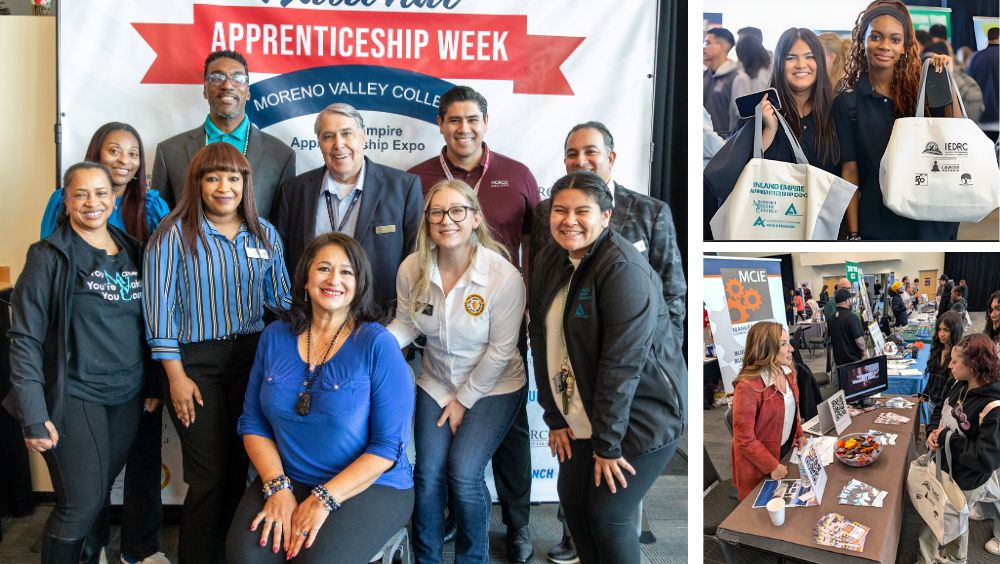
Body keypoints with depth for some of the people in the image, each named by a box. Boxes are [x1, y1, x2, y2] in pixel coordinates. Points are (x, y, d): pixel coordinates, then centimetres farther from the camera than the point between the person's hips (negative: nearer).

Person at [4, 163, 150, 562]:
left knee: (100, 490, 13)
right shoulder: (50, 256, -7)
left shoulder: (133, 251, 8)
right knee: (81, 503, -4)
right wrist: (33, 416, -16)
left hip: (127, 396, 5)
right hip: (75, 398, -5)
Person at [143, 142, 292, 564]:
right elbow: (160, 307, -7)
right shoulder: (174, 234, -6)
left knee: (238, 467, 12)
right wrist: (176, 376, -10)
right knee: (209, 476, 1)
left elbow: (281, 300, 11)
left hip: (251, 360, 4)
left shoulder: (264, 234, 7)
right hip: (195, 363, -4)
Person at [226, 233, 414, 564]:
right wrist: (278, 487, -9)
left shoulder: (378, 345, -10)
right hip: (288, 481, 3)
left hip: (369, 486, -3)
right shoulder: (275, 337, 4)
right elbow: (253, 422, 7)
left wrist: (324, 499, -18)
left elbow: (389, 445, -12)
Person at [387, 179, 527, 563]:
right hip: (435, 383, 3)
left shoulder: (503, 276, -23)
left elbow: (500, 351, -16)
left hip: (493, 388, -3)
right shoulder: (412, 269, -13)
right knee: (428, 472, -7)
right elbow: (407, 324, -1)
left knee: (463, 473, -13)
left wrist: (464, 400, -10)